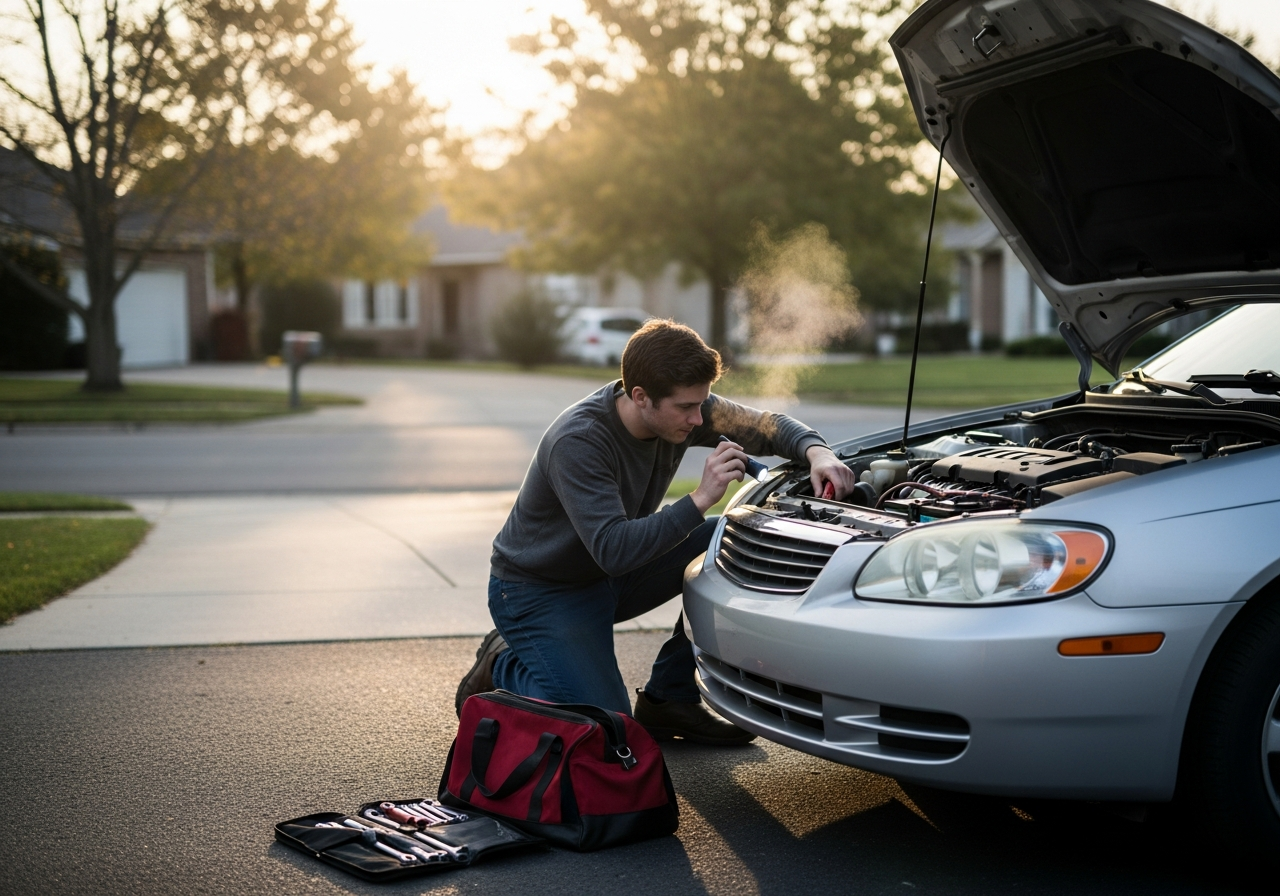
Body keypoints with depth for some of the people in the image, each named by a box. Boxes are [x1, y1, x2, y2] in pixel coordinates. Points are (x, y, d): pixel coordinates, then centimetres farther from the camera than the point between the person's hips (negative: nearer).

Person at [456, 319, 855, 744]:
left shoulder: (681, 409, -12)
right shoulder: (578, 442, -32)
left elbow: (767, 425, -3)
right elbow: (613, 551, -39)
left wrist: (816, 452, -24)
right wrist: (700, 500, -42)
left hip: (609, 578, 8)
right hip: (538, 593, -8)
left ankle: (669, 698, 1)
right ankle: (503, 667, 9)